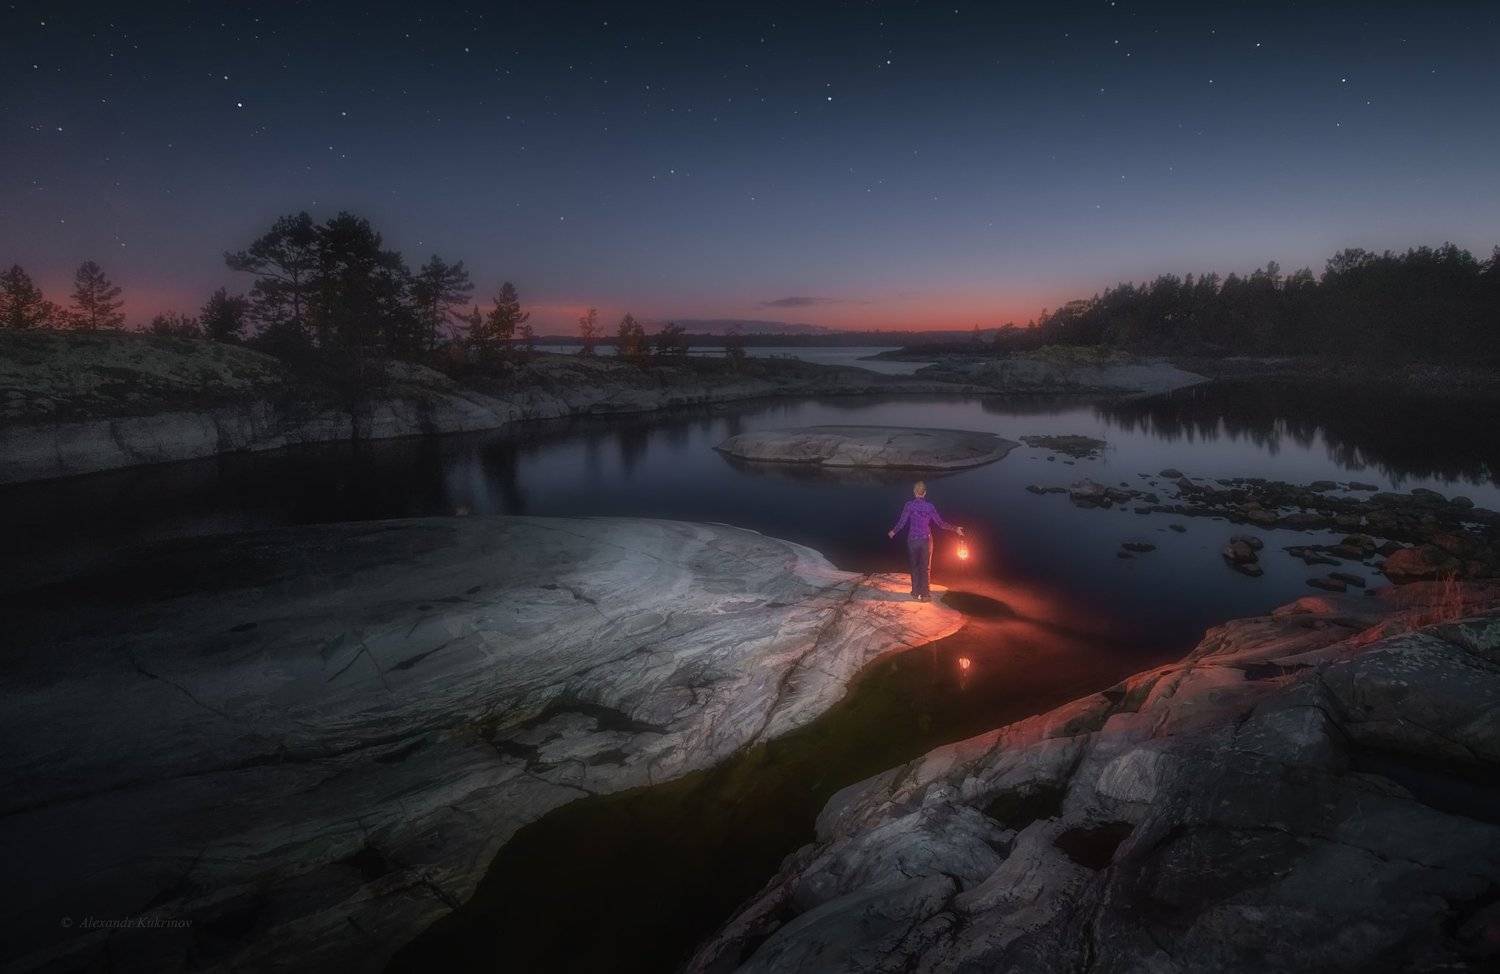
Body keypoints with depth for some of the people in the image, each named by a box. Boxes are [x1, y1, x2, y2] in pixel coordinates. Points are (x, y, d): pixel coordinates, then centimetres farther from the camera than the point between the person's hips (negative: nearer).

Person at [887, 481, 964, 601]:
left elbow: (902, 522, -9)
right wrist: (955, 529, 6)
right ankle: (924, 594, 8)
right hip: (926, 540, 0)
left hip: (912, 540, 1)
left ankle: (916, 592, 20)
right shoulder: (929, 506, -5)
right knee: (925, 568, 7)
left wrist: (893, 531, 9)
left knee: (914, 566, 14)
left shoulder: (909, 505, -6)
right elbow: (941, 523, -6)